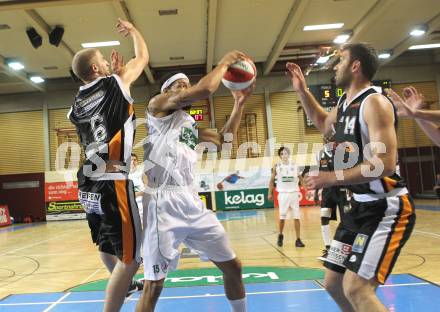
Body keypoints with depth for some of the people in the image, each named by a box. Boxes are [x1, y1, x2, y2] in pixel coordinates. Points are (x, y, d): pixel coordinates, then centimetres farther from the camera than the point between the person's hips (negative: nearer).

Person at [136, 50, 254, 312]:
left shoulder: (190, 124, 24)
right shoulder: (158, 104, 2)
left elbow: (224, 140, 28)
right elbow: (205, 89, -11)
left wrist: (240, 102, 24)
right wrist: (225, 63, 4)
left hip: (193, 203, 8)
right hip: (164, 204, -8)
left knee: (233, 266, 14)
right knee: (153, 285, -4)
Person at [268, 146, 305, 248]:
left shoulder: (294, 166, 3)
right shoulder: (277, 166, 1)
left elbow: (300, 178, 9)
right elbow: (272, 180, 7)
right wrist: (270, 193, 3)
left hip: (294, 193, 1)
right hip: (283, 194, -1)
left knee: (297, 217, -1)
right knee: (282, 217, 4)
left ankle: (298, 240, 5)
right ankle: (280, 236, 28)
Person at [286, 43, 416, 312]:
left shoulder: (374, 102, -18)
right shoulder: (345, 104, 9)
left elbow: (384, 165, -27)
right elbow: (324, 124, 33)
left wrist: (332, 178, -21)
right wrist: (302, 91, 23)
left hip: (387, 208, -9)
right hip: (361, 206, 9)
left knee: (356, 289, -15)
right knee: (334, 283, 13)